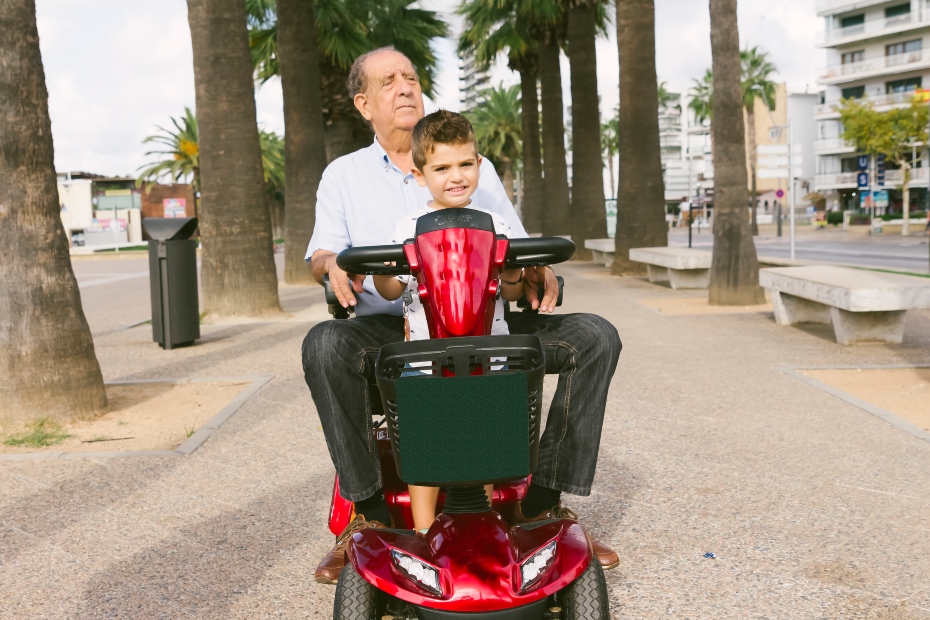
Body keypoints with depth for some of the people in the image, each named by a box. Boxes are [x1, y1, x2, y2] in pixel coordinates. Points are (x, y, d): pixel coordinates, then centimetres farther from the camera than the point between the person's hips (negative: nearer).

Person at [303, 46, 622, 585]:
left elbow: (516, 249, 15)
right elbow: (321, 254, 7)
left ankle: (544, 502, -12)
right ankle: (370, 509, -21)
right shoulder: (344, 175, 16)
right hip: (391, 328, -2)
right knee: (324, 345, -36)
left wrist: (540, 273, -10)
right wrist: (332, 264, -19)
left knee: (596, 338, -18)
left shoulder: (479, 168, 19)